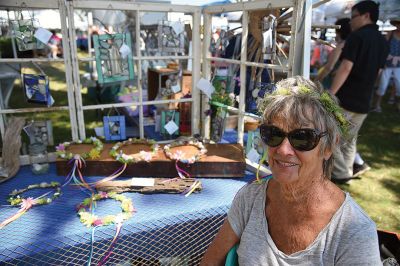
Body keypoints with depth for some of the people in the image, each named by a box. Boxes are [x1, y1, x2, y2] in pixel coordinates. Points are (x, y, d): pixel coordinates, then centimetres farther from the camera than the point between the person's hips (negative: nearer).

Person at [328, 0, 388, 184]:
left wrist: (330, 94, -19)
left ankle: (341, 174, 6)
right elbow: (376, 72, 19)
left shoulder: (357, 36, -10)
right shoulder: (383, 42, 13)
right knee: (350, 141, 17)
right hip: (364, 102, 8)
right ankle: (345, 173, 23)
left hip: (345, 99, -8)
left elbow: (346, 68, -19)